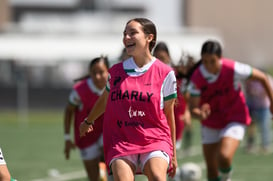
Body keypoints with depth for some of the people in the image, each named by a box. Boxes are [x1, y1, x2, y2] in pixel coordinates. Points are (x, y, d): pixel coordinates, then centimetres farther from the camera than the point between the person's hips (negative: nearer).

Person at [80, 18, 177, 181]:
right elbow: (105, 100, 30)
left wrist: (173, 153, 14)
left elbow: (169, 113, 10)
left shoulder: (165, 73, 3)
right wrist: (89, 121, 47)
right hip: (120, 141, 2)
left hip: (155, 140, -2)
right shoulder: (116, 71, 10)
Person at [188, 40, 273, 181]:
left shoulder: (233, 69, -23)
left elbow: (262, 78, -8)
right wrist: (200, 114, -42)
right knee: (211, 169, 6)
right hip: (211, 124, 3)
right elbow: (193, 108, -17)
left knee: (224, 157, -26)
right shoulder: (197, 78, -17)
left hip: (235, 120, -3)